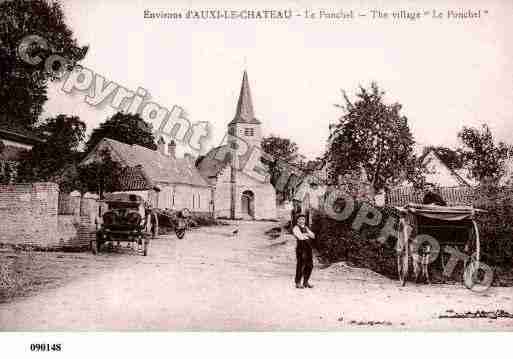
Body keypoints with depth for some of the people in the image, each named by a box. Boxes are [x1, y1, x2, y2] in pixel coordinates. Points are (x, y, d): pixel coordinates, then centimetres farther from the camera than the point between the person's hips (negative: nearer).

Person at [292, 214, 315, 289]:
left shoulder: (306, 228, 22)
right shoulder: (296, 228, -2)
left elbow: (313, 236, 12)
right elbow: (300, 237, -17)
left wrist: (305, 234, -5)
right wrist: (307, 235, 0)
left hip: (308, 247, 8)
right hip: (301, 247, -7)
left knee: (309, 265, 8)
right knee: (300, 265, -8)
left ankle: (305, 282, 18)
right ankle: (298, 283, 0)